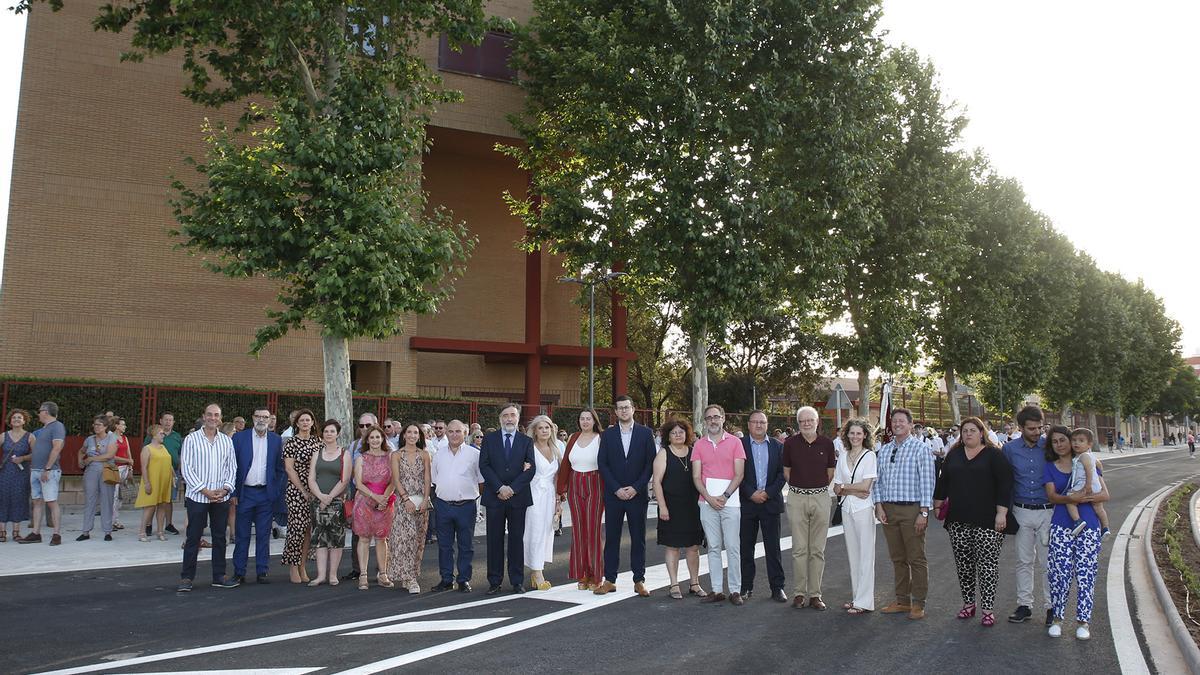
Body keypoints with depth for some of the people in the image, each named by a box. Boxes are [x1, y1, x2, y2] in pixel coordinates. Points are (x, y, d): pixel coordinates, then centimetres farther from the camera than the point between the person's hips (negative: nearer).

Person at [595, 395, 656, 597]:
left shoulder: (645, 433, 3)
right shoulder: (607, 434, 6)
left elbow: (650, 463, 0)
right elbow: (602, 463, 1)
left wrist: (636, 488, -9)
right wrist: (616, 489, -8)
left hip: (637, 495, -1)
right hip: (613, 495, 1)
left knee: (638, 539, 4)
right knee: (611, 538, 4)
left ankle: (639, 581, 11)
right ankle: (609, 580, 10)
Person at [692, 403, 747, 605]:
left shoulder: (735, 442, 3)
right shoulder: (699, 444, 8)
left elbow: (739, 474, -2)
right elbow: (696, 476, 4)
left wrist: (725, 496, -12)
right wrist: (709, 497, -9)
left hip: (730, 502, -2)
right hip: (707, 503, 2)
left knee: (733, 547, -2)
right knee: (713, 547, 6)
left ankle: (735, 590, 4)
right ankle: (717, 590, 10)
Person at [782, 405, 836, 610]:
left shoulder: (826, 443, 2)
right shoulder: (791, 443, 1)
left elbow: (830, 472, 11)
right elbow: (786, 471, 9)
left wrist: (817, 486, 9)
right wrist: (799, 486, 5)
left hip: (821, 497, 1)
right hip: (797, 498, -1)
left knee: (818, 550, 4)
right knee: (799, 549, 1)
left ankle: (815, 594, 11)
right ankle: (798, 593, 10)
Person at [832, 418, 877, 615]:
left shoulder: (869, 456, -5)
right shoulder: (842, 457, 10)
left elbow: (865, 486, -13)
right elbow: (836, 488, 7)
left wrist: (843, 487, -3)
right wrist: (855, 491, -9)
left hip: (864, 509, -5)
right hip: (847, 509, 5)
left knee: (865, 554, -2)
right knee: (852, 554, 10)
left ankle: (864, 601, 2)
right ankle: (856, 597, 17)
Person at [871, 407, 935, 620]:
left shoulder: (920, 449, -5)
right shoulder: (884, 450, 12)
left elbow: (926, 482, -9)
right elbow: (878, 479, 14)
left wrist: (924, 512, -13)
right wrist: (879, 505, 2)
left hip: (911, 509, -5)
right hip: (888, 509, 6)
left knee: (916, 558, 1)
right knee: (897, 558, 13)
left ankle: (918, 604, 10)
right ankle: (902, 601, 22)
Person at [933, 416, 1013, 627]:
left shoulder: (994, 455, -2)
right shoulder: (954, 455, 13)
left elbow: (1005, 484, -7)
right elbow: (943, 482, 18)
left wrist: (1001, 513, -13)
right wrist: (938, 505, 17)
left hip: (987, 522, -4)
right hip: (958, 521, 5)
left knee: (987, 565, -4)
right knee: (963, 565, 9)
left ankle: (987, 609, 4)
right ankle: (968, 603, 21)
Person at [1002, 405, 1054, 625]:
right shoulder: (1010, 449, 1)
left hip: (1047, 510, -1)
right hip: (1021, 512, 2)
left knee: (1046, 562, 2)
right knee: (1024, 561, 8)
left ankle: (1051, 606, 13)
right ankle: (1024, 605, 17)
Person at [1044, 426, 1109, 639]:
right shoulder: (1049, 467, 8)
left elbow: (1105, 494, 0)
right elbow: (1051, 496, -4)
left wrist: (1083, 498, -17)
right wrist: (1070, 498, -24)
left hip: (1088, 526, 0)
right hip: (1061, 527, 0)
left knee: (1085, 574, 0)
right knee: (1060, 573, -1)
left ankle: (1083, 621, 11)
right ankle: (1057, 618, 13)